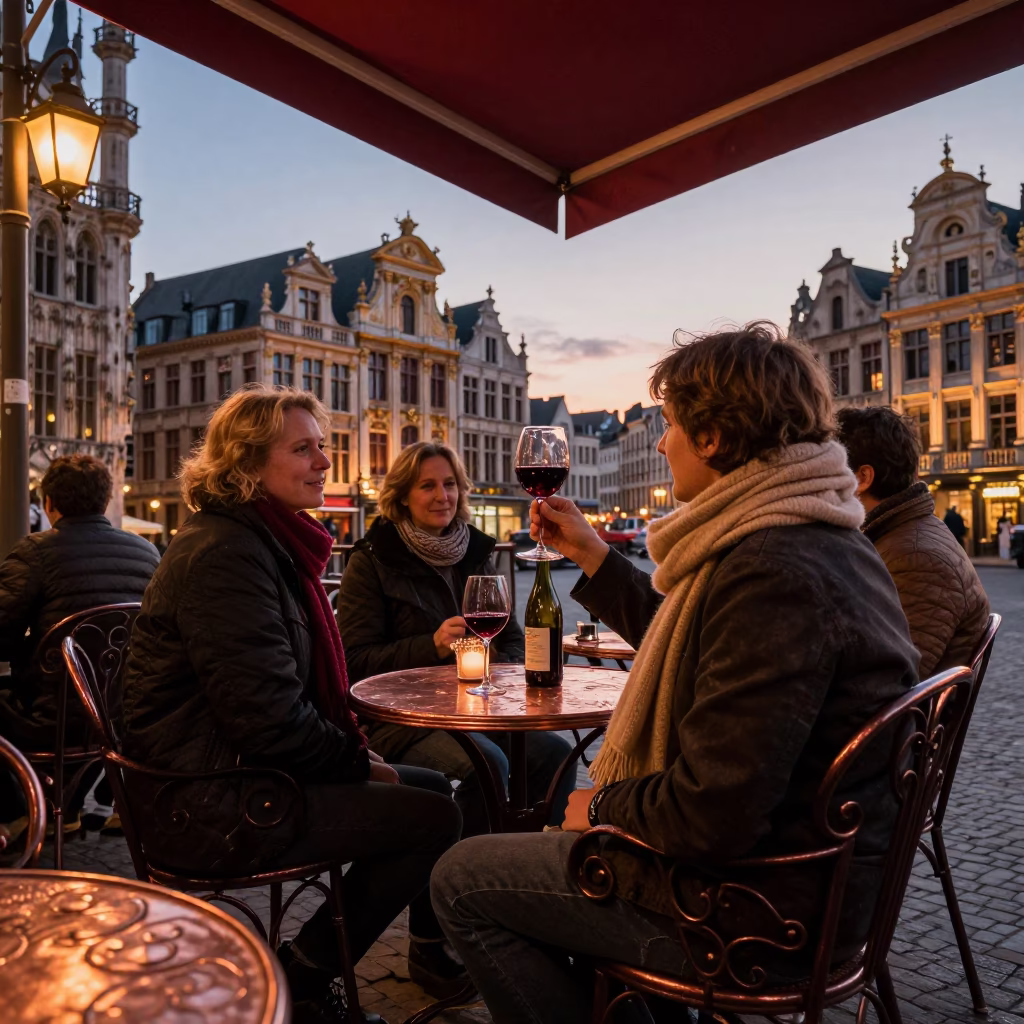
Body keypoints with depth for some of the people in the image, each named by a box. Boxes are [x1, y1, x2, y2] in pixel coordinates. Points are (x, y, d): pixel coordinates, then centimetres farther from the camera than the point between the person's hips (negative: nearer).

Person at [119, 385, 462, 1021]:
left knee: (433, 786, 12)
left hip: (242, 771, 10)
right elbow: (268, 717, -26)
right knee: (435, 819, -13)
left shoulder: (267, 540, 12)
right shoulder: (224, 553, -20)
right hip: (209, 807, -10)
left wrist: (355, 752, 5)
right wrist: (358, 761, -11)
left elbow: (305, 686, 18)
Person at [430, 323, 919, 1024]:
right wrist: (592, 555, 16)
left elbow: (712, 816, -31)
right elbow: (699, 648, 17)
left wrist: (605, 806, -11)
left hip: (756, 906, -10)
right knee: (545, 844, 28)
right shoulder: (825, 542, 6)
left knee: (461, 879, 2)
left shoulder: (772, 571, -30)